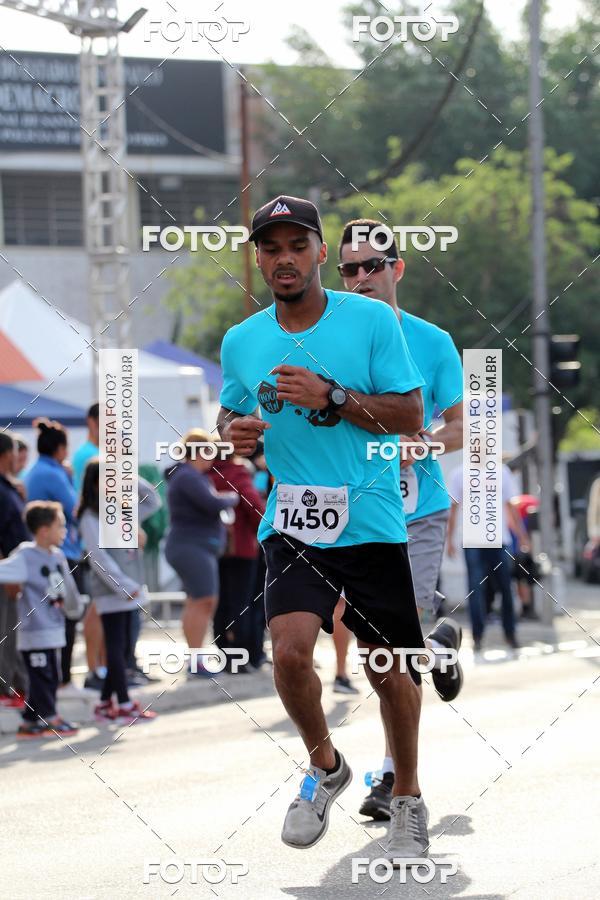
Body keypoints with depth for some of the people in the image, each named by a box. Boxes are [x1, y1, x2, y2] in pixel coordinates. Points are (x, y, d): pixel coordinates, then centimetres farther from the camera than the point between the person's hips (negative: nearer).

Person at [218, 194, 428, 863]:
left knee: (390, 670, 5)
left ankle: (407, 800, 27)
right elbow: (229, 412, 21)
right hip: (292, 525, 2)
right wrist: (232, 431, -3)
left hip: (372, 524, -1)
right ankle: (325, 768, 10)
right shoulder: (240, 342, 6)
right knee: (290, 652, -19)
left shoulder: (371, 319, -4)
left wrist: (332, 399, -18)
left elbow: (412, 414, -6)